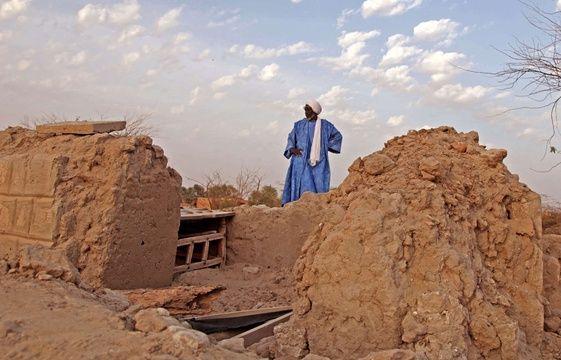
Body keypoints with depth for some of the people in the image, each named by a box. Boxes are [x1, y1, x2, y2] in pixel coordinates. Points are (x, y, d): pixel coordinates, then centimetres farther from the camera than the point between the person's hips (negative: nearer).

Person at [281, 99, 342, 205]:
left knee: (320, 188, -4)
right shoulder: (299, 125, 7)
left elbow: (338, 136, 17)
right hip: (302, 162, 0)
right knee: (305, 188, -8)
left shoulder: (325, 125, 5)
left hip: (319, 162, 0)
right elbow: (291, 138, 16)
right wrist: (292, 149, -3)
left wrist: (326, 146, 8)